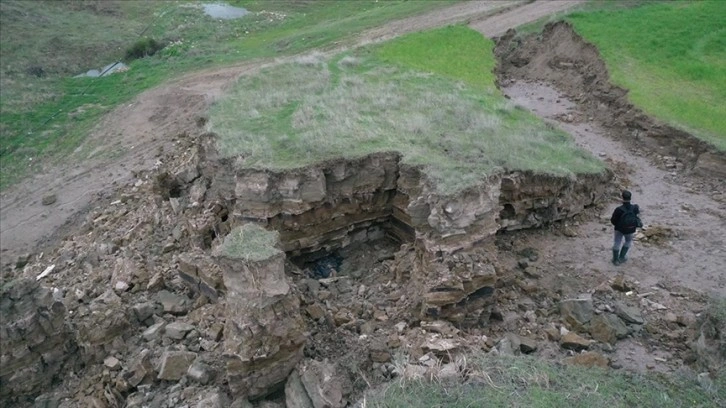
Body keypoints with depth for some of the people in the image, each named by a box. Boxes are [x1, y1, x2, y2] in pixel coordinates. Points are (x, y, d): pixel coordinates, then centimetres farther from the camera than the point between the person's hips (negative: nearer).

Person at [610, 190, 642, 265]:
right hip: (630, 230, 2)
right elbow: (638, 212, 1)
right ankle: (621, 257, 36)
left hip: (619, 229, -2)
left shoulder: (619, 210, -33)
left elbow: (613, 221, -19)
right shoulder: (634, 208, -25)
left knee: (617, 243, 20)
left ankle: (615, 260, 33)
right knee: (628, 242, 30)